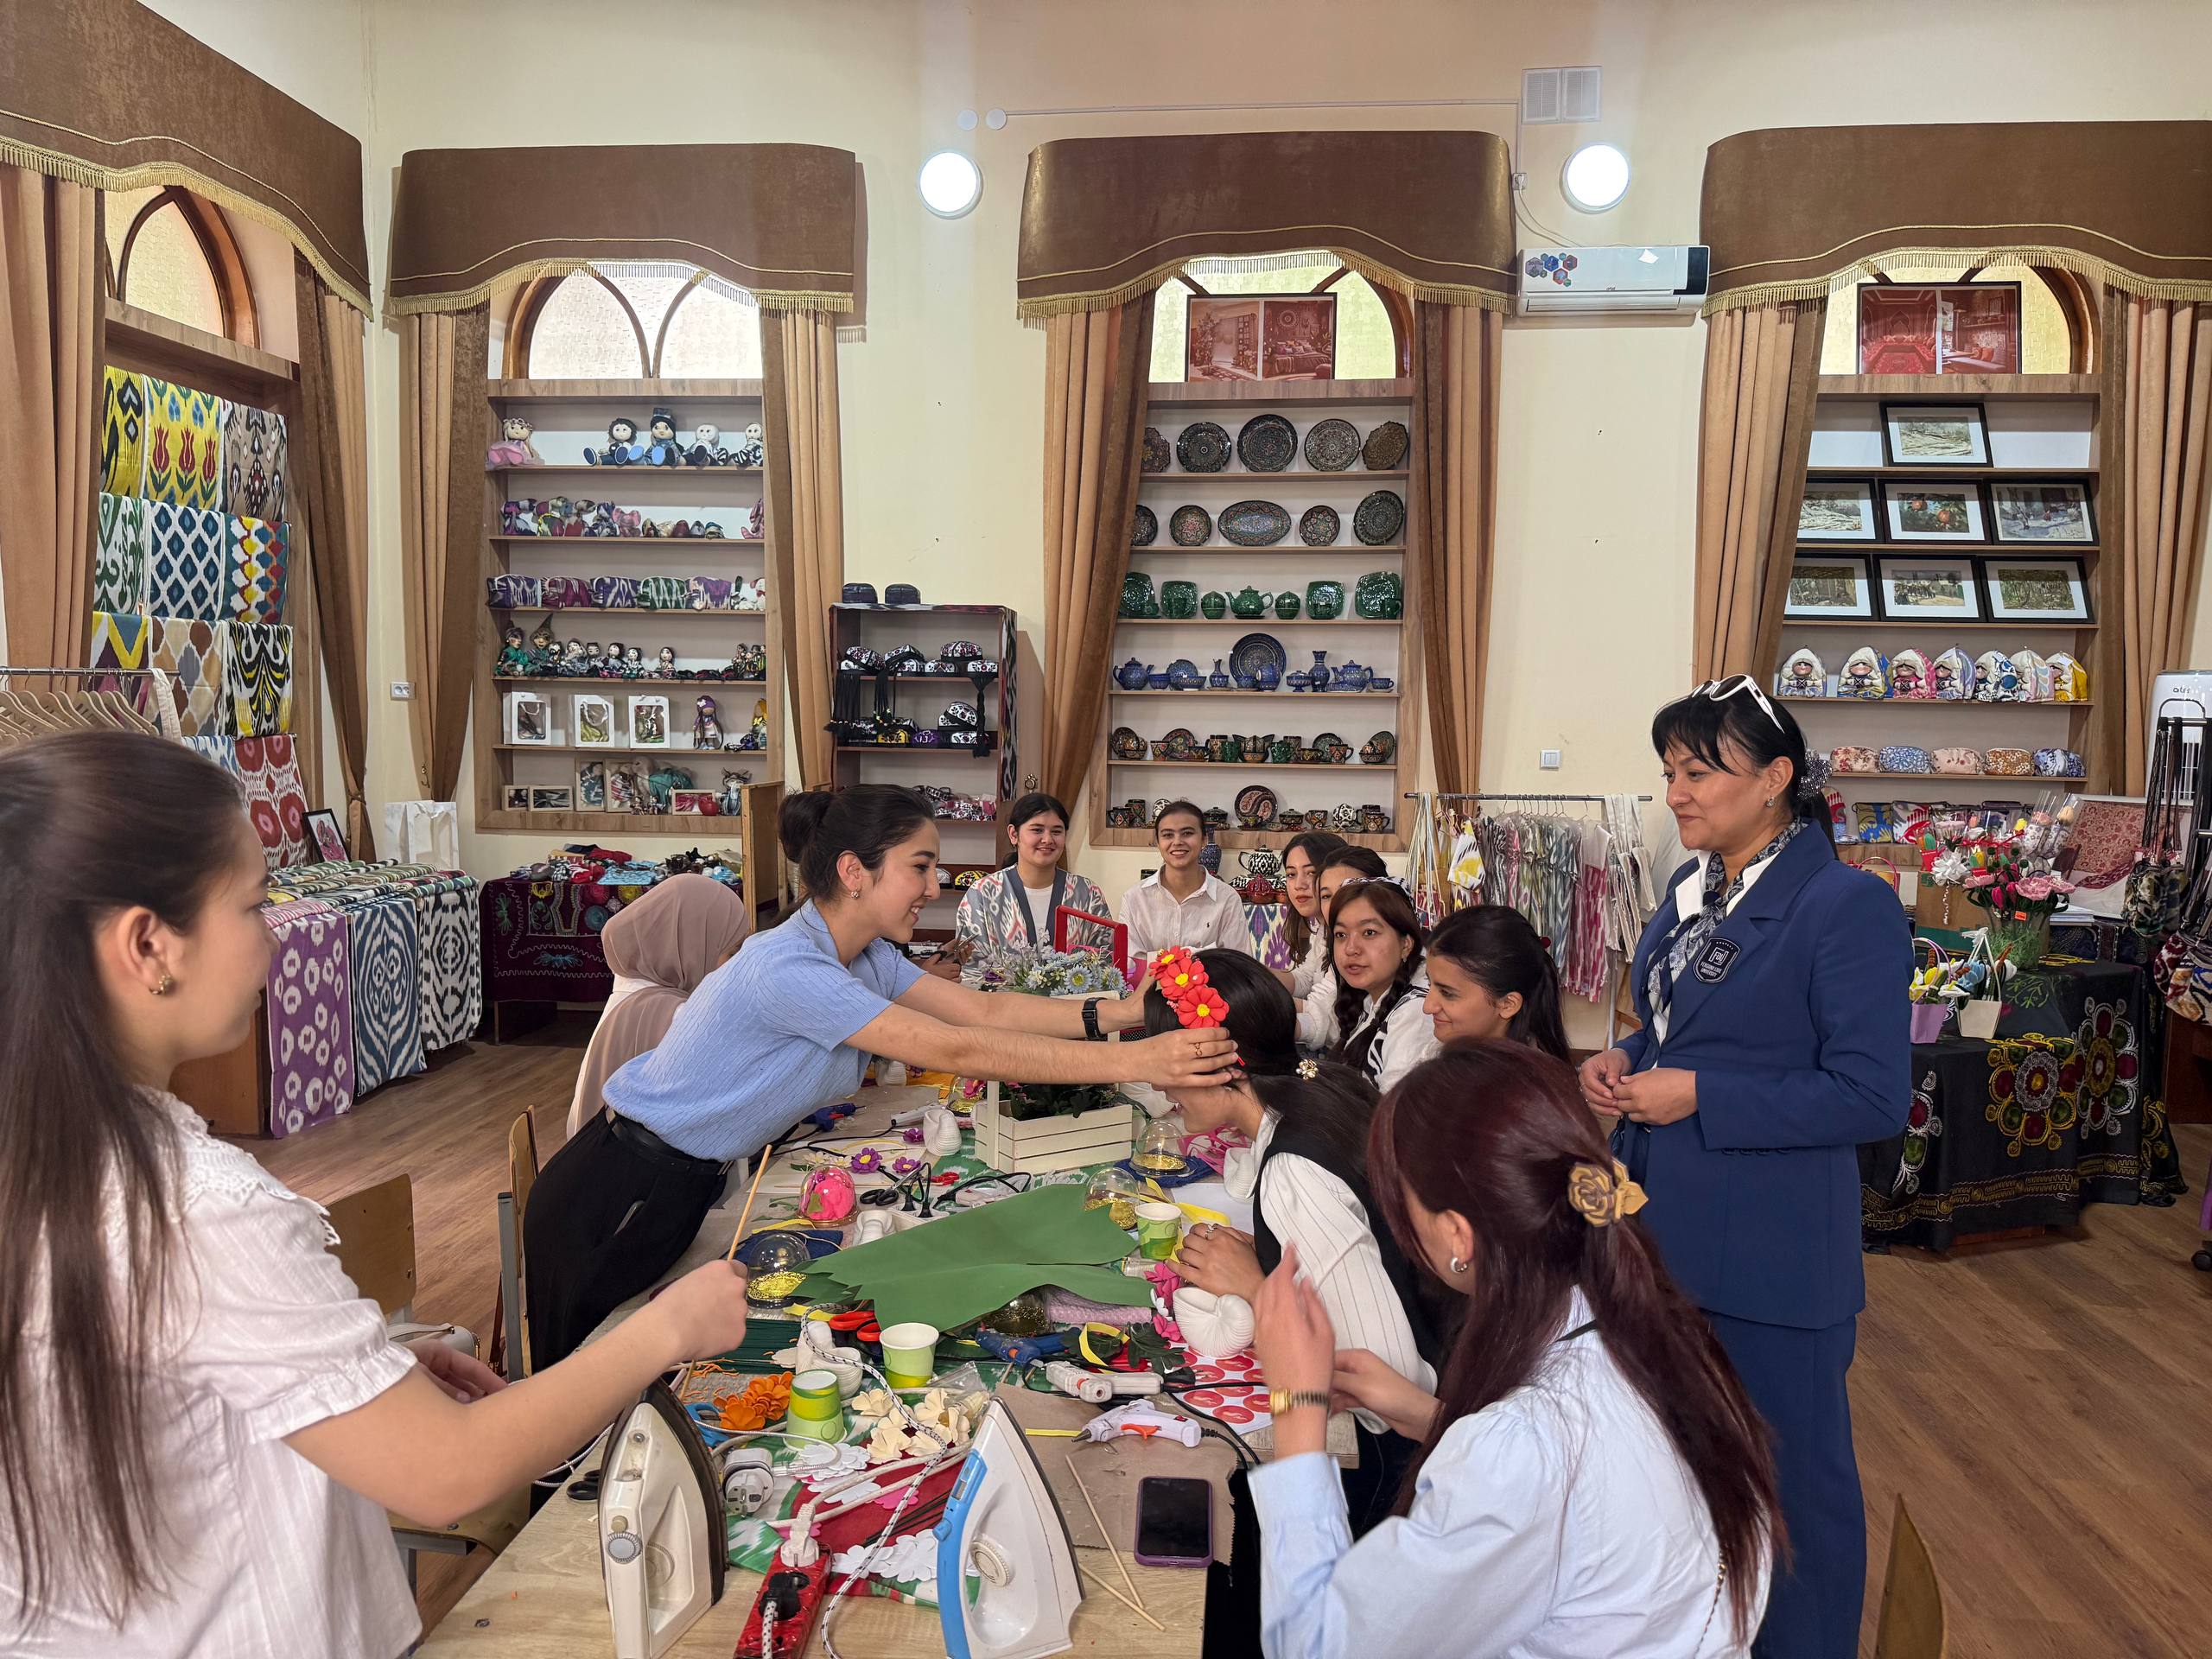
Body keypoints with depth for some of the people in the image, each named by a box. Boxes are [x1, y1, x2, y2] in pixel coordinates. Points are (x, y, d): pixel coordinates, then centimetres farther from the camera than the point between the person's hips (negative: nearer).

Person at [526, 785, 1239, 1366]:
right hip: (618, 1199, -8)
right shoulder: (786, 969, -31)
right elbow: (959, 1050, -33)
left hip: (694, 1186, 9)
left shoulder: (868, 957, 0)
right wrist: (1134, 1063, -34)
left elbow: (983, 1008, -6)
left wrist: (1122, 1011, -18)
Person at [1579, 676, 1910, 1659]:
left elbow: (1873, 1097, -20)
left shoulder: (1847, 906, -17)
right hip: (1664, 1236, 8)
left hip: (1771, 1263, -8)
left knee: (1791, 1479, 11)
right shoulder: (1694, 891, 7)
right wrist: (1623, 1066, -1)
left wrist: (1700, 1098, -22)